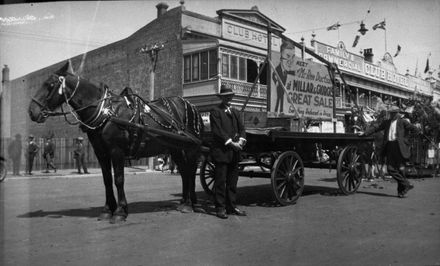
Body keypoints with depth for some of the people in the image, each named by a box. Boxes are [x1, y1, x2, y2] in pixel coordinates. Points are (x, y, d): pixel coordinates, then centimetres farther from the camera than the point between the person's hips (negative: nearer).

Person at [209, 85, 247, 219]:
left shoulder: (235, 112, 19)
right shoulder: (215, 112, -4)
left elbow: (241, 128, 12)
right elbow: (217, 131, -13)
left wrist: (241, 140, -8)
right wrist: (231, 143, -18)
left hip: (234, 153, 7)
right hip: (221, 151, -7)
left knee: (232, 181, 11)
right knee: (220, 181, -1)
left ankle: (231, 207, 20)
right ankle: (220, 208, 6)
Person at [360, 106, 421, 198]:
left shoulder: (402, 122, 4)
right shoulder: (387, 122, 18)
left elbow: (411, 126, -10)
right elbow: (376, 127, 22)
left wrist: (416, 127, -32)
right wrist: (365, 133, 19)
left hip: (399, 147, -5)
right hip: (389, 147, 5)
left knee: (400, 169, -1)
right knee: (391, 169, 0)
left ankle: (401, 190, 12)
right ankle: (406, 185, 12)